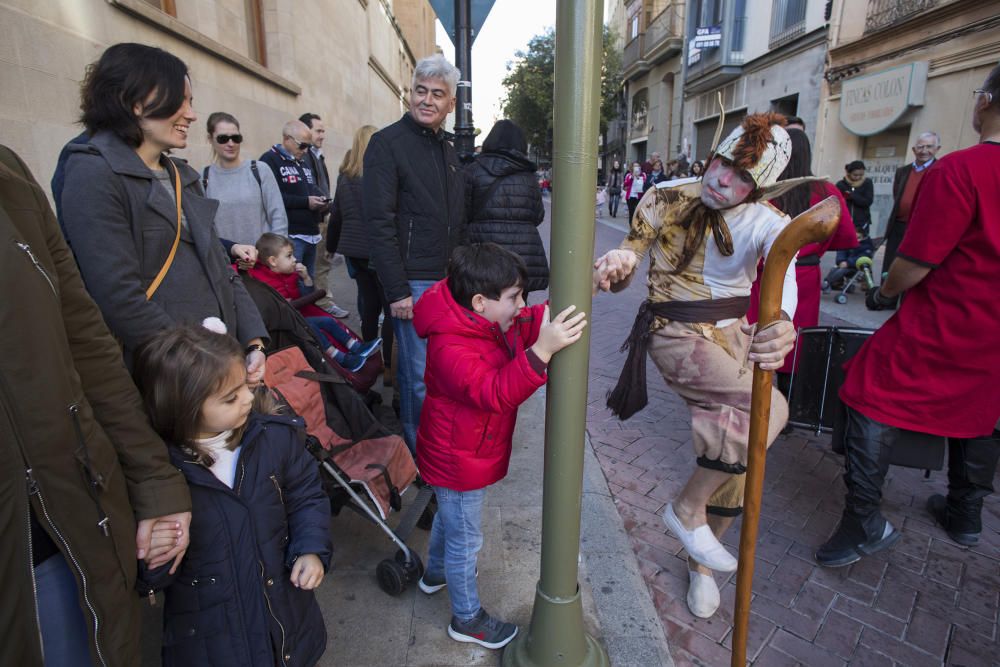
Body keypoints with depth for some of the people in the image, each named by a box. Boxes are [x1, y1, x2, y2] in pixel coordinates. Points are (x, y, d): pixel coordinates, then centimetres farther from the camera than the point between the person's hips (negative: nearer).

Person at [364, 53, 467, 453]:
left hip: (447, 281, 7)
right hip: (413, 283, -7)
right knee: (421, 375, -1)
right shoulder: (388, 143, -8)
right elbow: (380, 223, -14)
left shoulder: (447, 149, 16)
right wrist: (397, 290, -18)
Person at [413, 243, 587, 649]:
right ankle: (467, 620, 35)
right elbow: (495, 391, -45)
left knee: (450, 517, 32)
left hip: (466, 452, 10)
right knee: (465, 539, 11)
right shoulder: (451, 348, -35)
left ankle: (436, 573, 59)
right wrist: (543, 350, -56)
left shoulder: (486, 320, -6)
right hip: (459, 462, -10)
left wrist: (569, 302, -16)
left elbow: (529, 323, 0)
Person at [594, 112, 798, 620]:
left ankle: (700, 562, 31)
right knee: (768, 408, -26)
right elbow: (631, 251, -9)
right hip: (675, 332, -4)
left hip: (733, 335, 4)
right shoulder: (666, 200, -9)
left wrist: (783, 321, -55)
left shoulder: (766, 223, -9)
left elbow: (782, 268, -31)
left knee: (732, 452, 6)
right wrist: (619, 262, -36)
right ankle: (687, 509, -7)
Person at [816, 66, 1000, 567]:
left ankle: (865, 523, 0)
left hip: (940, 326, -8)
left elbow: (915, 263, -19)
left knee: (873, 406, -2)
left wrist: (883, 293, -1)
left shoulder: (959, 170, -20)